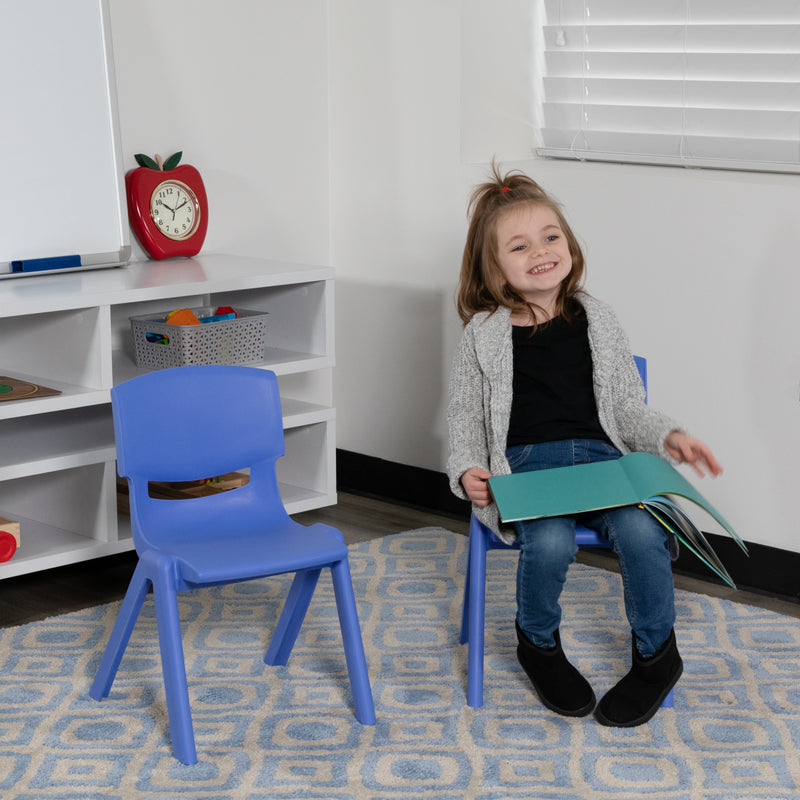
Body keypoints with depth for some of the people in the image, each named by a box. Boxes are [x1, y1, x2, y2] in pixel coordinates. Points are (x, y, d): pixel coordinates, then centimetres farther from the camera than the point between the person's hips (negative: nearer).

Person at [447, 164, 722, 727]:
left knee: (641, 530, -29)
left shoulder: (597, 322, 13)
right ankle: (539, 643, 1)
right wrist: (467, 469, -9)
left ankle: (656, 655, -2)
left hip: (600, 455, 2)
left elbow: (627, 406, 16)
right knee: (550, 541, -34)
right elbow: (466, 416, 9)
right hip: (524, 463, -2)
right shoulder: (485, 335, 7)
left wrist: (668, 437, -2)